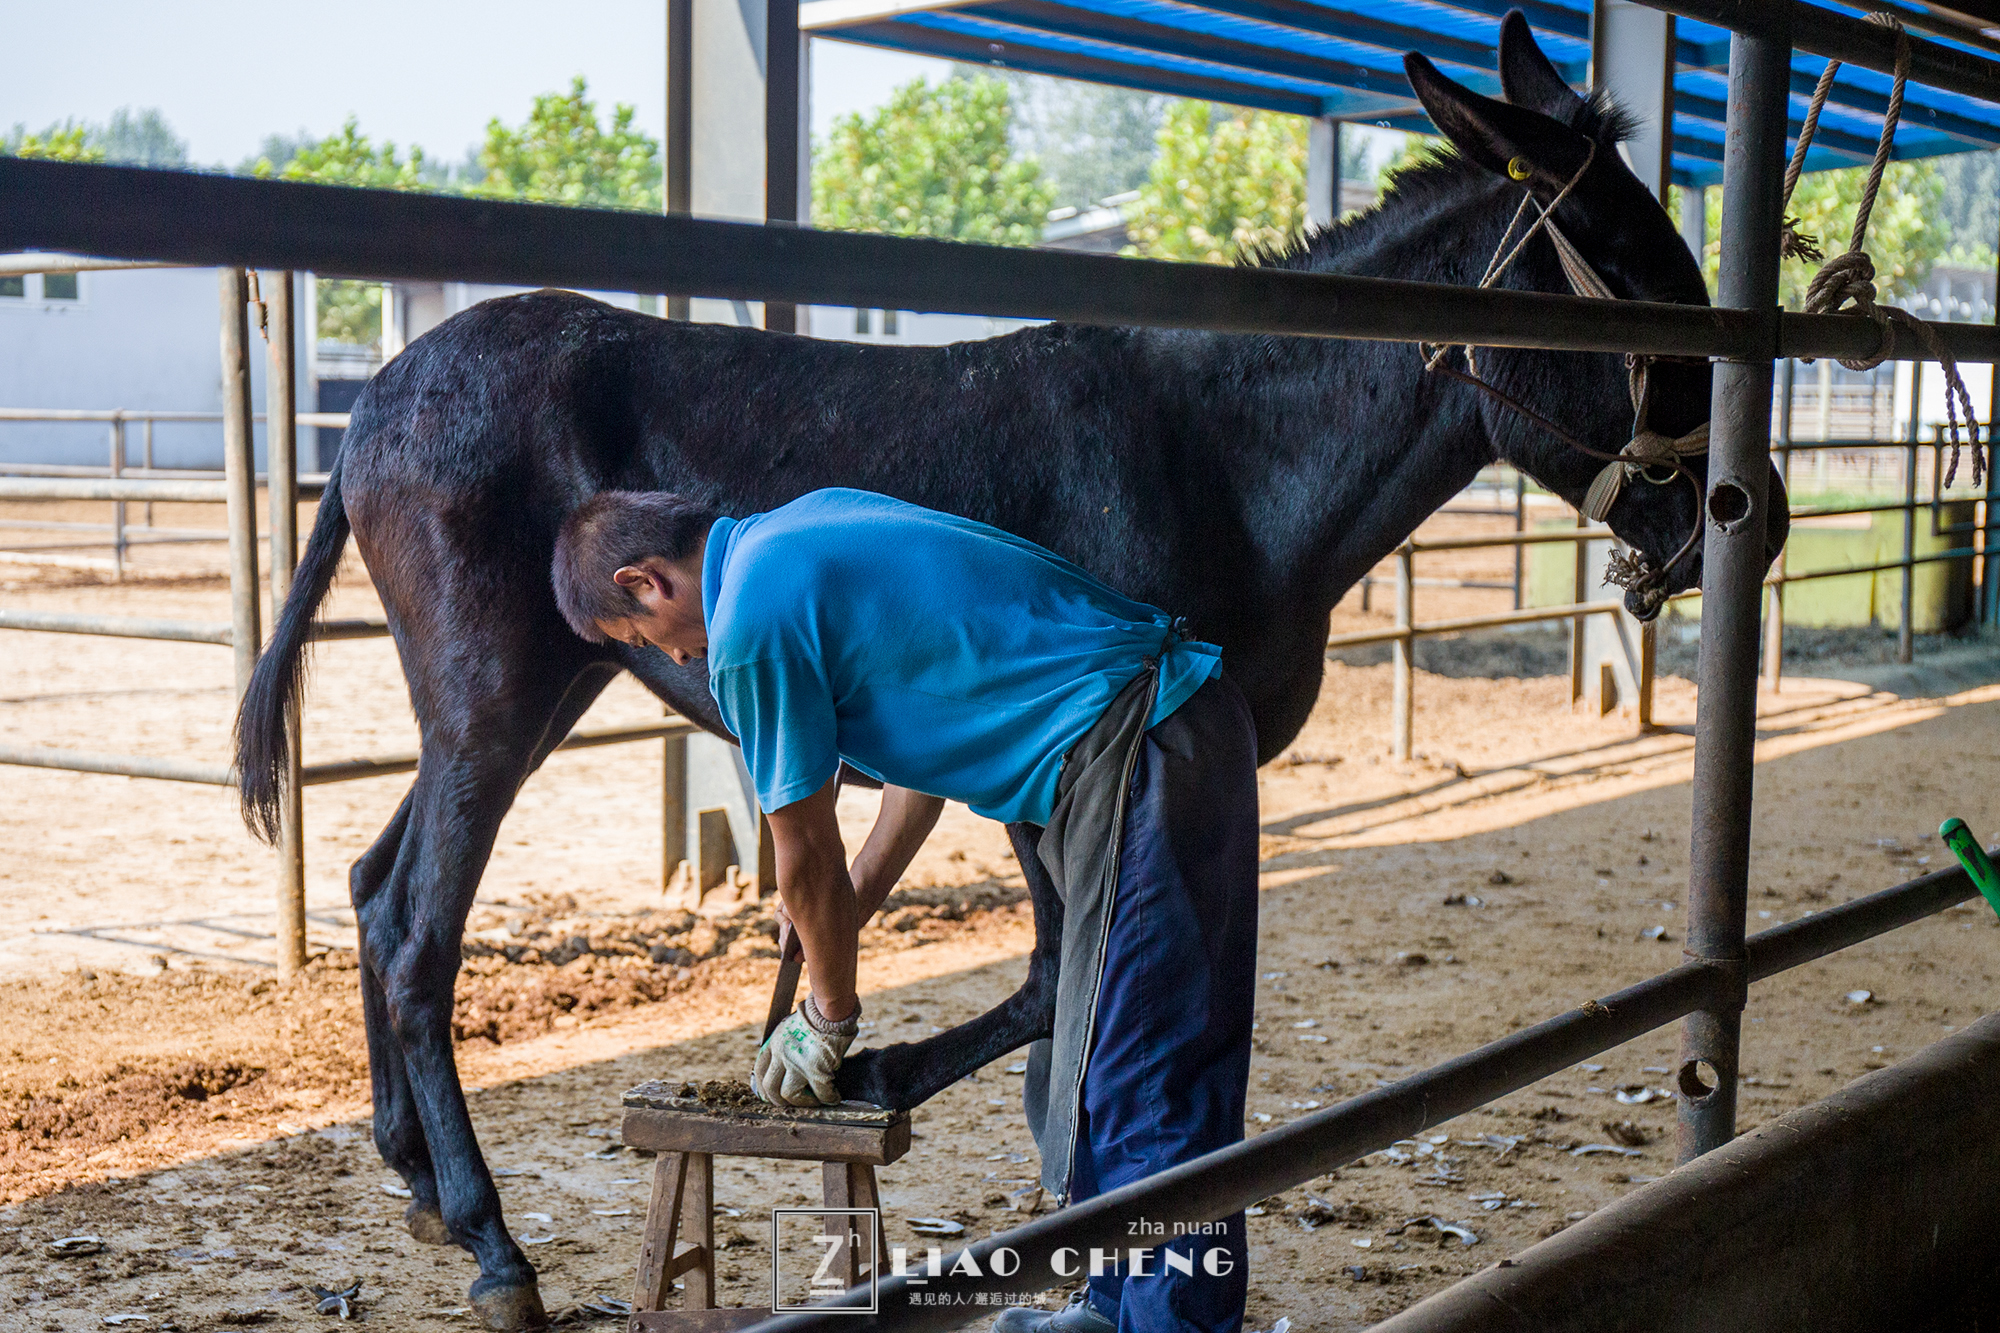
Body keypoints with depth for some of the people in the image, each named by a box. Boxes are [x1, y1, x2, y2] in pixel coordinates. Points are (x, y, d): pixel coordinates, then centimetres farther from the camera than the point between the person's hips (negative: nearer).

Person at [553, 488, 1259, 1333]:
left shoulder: (750, 624, -12)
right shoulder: (804, 525, 17)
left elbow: (805, 856, -2)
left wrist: (827, 1016, 14)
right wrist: (840, 922, 26)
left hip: (1131, 756, -10)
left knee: (1128, 1081, -5)